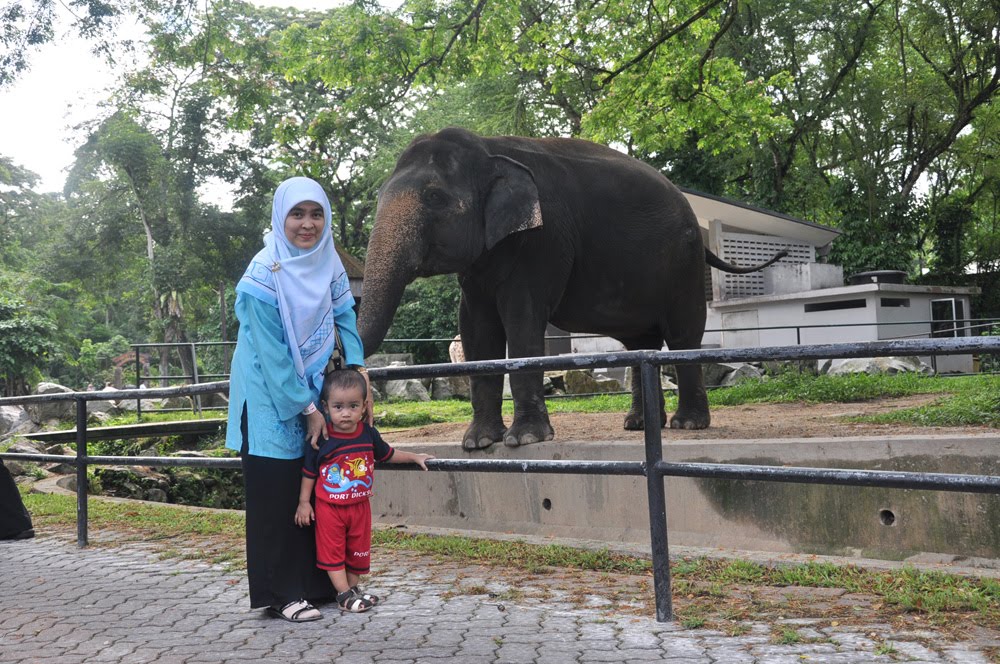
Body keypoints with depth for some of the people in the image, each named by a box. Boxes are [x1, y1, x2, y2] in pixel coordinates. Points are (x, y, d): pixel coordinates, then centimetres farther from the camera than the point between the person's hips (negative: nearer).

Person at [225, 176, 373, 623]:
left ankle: (318, 583, 19)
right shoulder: (264, 276, -20)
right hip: (270, 398, -6)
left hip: (310, 387, 6)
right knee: (277, 496, -1)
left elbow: (344, 317, 6)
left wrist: (358, 372, -5)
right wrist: (307, 409, -15)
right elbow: (272, 355, -18)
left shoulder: (327, 261, -1)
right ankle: (281, 595, 7)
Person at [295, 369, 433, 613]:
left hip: (360, 505, 4)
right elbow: (309, 472, -6)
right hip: (329, 506, -4)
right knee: (332, 551, 0)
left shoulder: (369, 434, -4)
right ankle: (344, 594, 7)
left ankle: (353, 587, 29)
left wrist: (415, 457, 17)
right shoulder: (321, 439, -15)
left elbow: (387, 454, 15)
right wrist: (304, 502, -6)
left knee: (359, 550, 13)